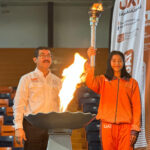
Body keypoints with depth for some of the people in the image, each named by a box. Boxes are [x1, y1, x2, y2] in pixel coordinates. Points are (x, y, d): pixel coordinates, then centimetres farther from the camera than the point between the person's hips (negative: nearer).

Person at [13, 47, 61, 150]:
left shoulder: (57, 81, 15)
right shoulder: (27, 79, 4)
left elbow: (61, 106, 16)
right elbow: (18, 105, 0)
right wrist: (18, 128, -9)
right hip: (32, 125, -3)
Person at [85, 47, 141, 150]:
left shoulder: (132, 82, 9)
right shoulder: (103, 80, 10)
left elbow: (137, 106, 6)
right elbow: (91, 84, -12)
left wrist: (135, 128, -4)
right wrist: (91, 60, -23)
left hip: (126, 126, -1)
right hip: (107, 125, 1)